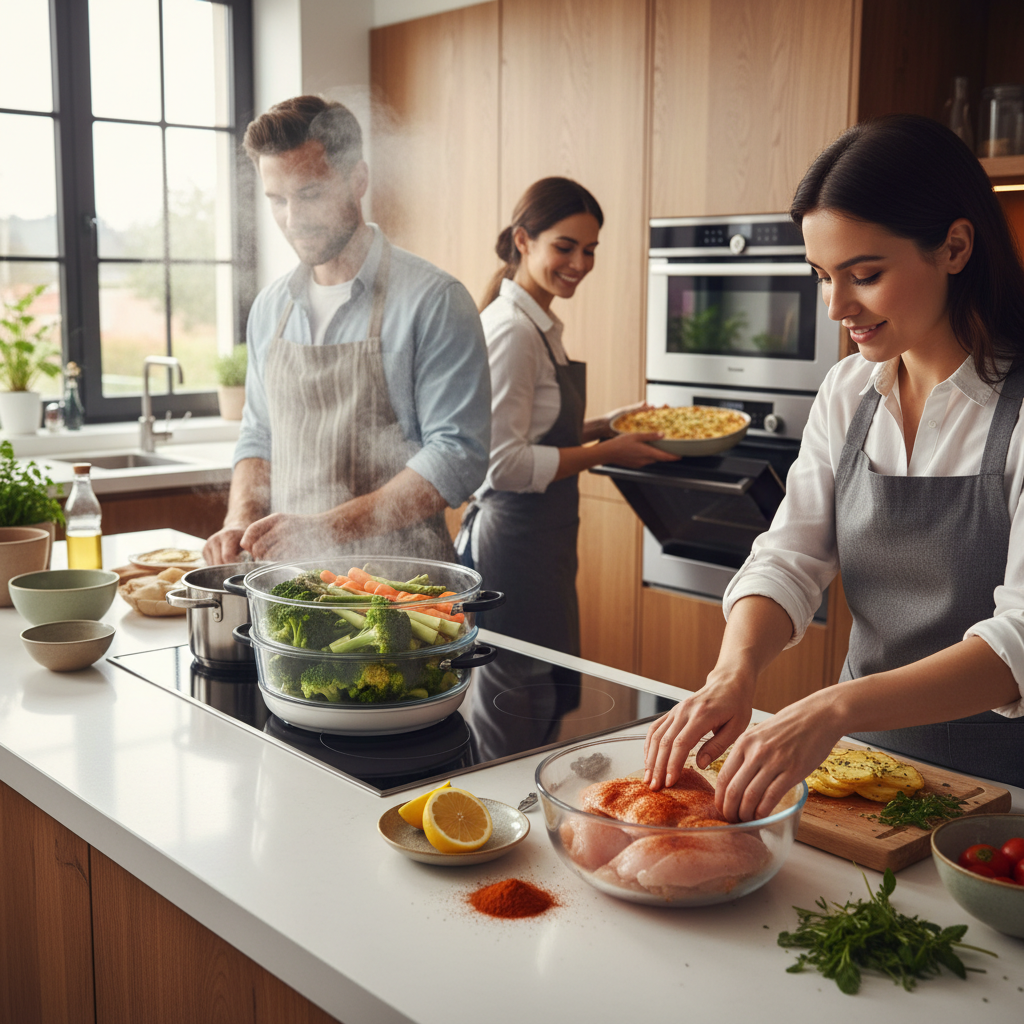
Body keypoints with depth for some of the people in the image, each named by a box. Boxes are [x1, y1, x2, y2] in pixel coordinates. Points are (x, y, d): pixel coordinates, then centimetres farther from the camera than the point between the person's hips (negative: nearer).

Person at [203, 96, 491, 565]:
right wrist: (242, 520, 4)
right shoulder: (270, 307, 16)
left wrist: (325, 528, -15)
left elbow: (458, 454, -10)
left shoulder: (434, 300, -4)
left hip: (398, 579, -5)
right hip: (288, 579, 5)